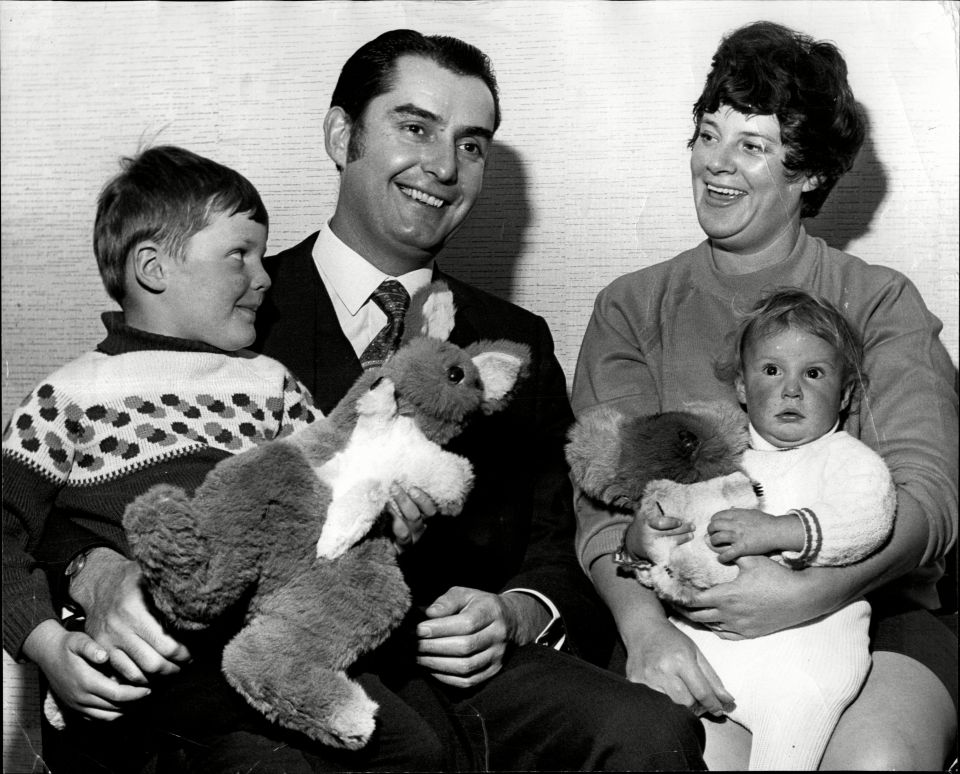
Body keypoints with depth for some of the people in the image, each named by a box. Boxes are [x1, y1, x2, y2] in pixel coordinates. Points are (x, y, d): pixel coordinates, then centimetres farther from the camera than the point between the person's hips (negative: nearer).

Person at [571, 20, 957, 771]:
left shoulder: (882, 303, 9)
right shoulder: (632, 309, 11)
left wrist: (812, 592, -21)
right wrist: (643, 625, -20)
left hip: (867, 607, 1)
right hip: (683, 616, 0)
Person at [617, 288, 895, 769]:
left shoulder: (847, 457, 9)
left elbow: (867, 516, -11)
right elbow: (647, 516, 17)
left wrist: (778, 531, -25)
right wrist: (638, 540, -8)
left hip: (803, 633, -3)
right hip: (698, 635, 3)